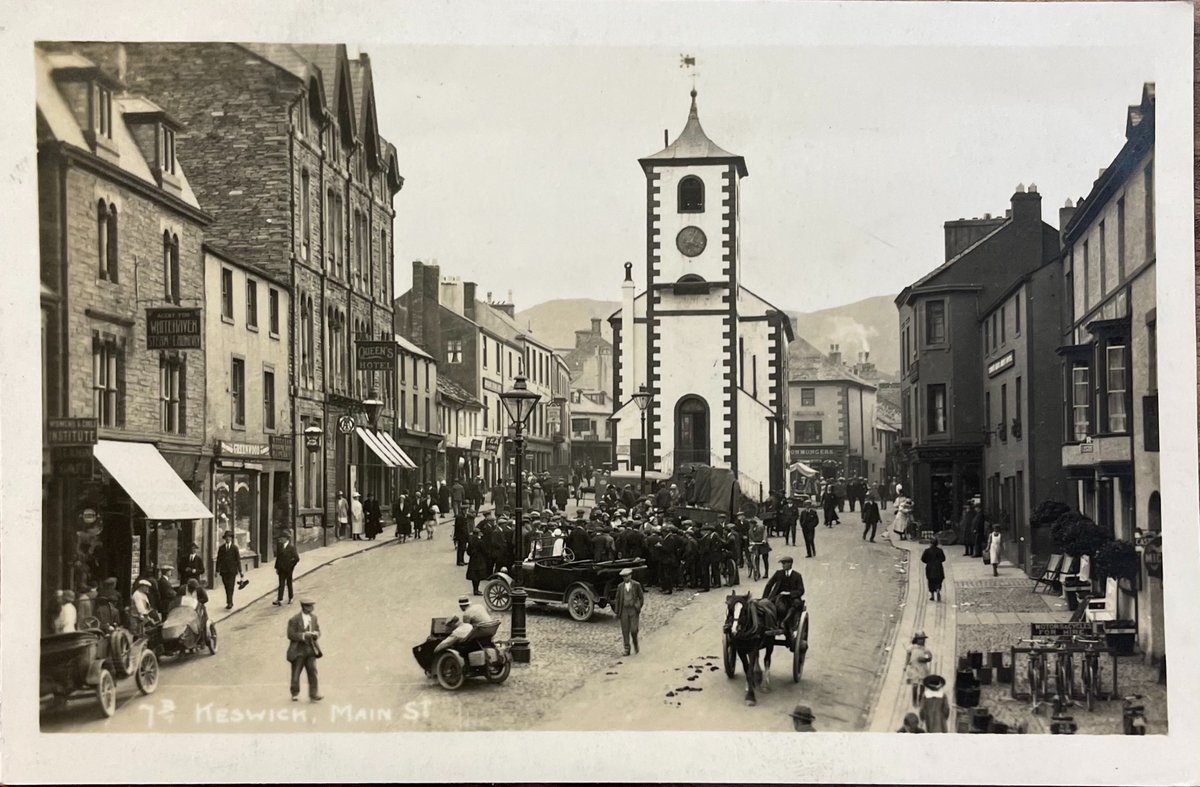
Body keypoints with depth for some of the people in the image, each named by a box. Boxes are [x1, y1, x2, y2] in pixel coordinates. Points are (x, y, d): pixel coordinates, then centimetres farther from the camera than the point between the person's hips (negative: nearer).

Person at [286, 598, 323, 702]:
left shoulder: (313, 618, 8)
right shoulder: (294, 620, -11)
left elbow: (318, 630, 13)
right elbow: (290, 634, -14)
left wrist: (316, 634, -11)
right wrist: (303, 635, -25)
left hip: (310, 649, 4)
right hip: (298, 650, -4)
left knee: (312, 671, -4)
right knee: (296, 673, 7)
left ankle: (313, 694, 0)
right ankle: (295, 694, 25)